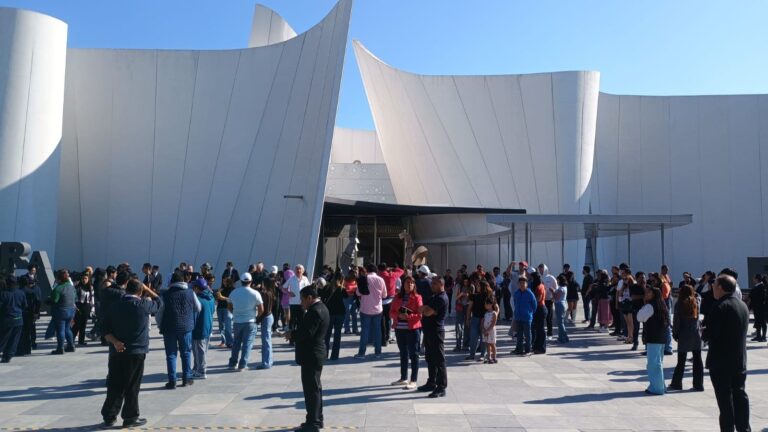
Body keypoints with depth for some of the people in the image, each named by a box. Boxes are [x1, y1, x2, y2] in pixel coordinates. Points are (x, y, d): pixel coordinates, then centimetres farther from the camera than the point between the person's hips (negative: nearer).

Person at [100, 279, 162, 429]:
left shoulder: (114, 306, 4)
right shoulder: (143, 305, -9)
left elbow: (105, 329, 2)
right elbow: (159, 302, 10)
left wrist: (114, 341, -5)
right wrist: (147, 289, 17)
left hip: (117, 352, 4)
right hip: (136, 352, -4)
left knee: (114, 385, 11)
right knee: (132, 386, 3)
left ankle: (109, 416, 17)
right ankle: (130, 417, 10)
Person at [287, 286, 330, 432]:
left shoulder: (315, 311, -21)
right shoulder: (321, 308, 12)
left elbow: (307, 333, -27)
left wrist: (291, 335, -11)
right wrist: (294, 334, 3)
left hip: (311, 356, -11)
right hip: (316, 354, 11)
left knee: (311, 389, -3)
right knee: (315, 388, 17)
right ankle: (317, 419, 27)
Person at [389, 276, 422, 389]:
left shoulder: (417, 298, -5)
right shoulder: (397, 297, 8)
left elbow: (420, 315, -9)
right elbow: (391, 312, 7)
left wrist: (408, 316, -22)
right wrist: (399, 315, -13)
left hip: (412, 329, -5)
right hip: (399, 328, 5)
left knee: (413, 354, -1)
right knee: (403, 353, 16)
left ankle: (413, 381, 3)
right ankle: (404, 378, 27)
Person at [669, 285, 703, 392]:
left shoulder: (679, 304, -9)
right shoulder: (696, 302, 1)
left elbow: (676, 320, -9)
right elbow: (698, 296, 28)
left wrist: (675, 334, 0)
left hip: (684, 336, -3)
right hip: (696, 335, 3)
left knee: (681, 361, 5)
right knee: (697, 360, 8)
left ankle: (676, 384, 11)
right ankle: (698, 385, 11)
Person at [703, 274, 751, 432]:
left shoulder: (720, 306, -17)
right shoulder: (743, 305, 9)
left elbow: (710, 334, -21)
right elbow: (740, 331, 17)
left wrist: (704, 331, 1)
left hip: (721, 361, -8)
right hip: (740, 360, 8)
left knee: (725, 397, 0)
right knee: (740, 395, 14)